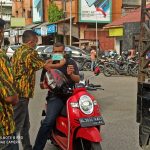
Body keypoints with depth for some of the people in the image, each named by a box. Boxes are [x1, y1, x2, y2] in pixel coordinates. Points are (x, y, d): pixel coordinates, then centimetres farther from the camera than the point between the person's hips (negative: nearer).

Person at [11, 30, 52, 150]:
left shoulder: (18, 51, 15)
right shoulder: (31, 52, -11)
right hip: (22, 93, -9)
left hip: (15, 92, 9)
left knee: (25, 125, 18)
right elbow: (47, 66, -5)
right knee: (16, 126, -6)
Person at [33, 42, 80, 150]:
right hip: (55, 96, -2)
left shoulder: (71, 63, 12)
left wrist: (71, 74, -19)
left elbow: (77, 80, 3)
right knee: (48, 122, -23)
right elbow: (42, 84, 15)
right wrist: (44, 85, -10)